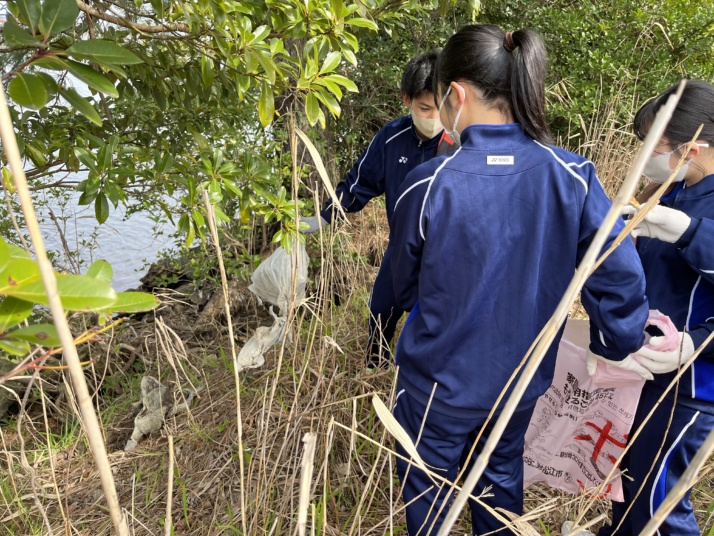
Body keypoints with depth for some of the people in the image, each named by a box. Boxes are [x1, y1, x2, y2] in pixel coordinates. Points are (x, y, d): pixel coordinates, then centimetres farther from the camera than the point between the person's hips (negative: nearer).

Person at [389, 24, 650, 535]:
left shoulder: (427, 185, -24)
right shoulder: (573, 178, -17)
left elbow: (407, 290, -9)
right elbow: (620, 278, -14)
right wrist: (617, 349, 6)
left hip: (440, 383, -3)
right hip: (522, 381, 4)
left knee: (427, 492, 24)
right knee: (502, 477, 30)